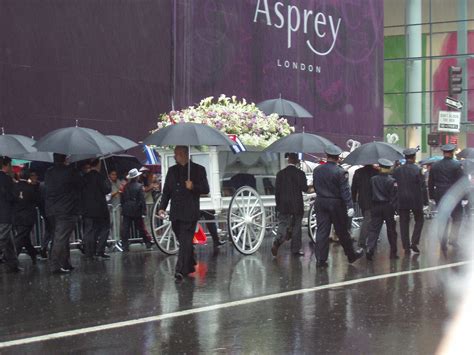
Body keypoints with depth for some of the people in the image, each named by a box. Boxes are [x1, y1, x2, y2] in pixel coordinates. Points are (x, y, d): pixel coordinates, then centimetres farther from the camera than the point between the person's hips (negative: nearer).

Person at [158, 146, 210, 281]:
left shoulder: (198, 169, 3)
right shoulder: (172, 170, 16)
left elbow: (205, 189, 1)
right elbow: (166, 191, 16)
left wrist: (193, 187, -17)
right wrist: (162, 207, 4)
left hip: (190, 213, -5)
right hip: (176, 213, 5)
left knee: (185, 241, -12)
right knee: (183, 240, 12)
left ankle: (181, 270, -18)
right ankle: (190, 266, 27)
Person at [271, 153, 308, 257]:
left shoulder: (280, 173, 0)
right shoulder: (300, 173, -9)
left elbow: (277, 190, 2)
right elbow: (305, 189, -8)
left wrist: (278, 204, 9)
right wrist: (306, 183, 12)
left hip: (283, 205, 2)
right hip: (297, 205, -2)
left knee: (282, 225, 4)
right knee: (296, 227, 9)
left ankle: (277, 242, -22)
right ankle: (296, 249, 14)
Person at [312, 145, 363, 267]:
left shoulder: (317, 170, 2)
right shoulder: (340, 172, -13)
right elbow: (345, 191, -17)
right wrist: (350, 206, -18)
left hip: (320, 202, 3)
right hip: (336, 204, -3)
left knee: (322, 231, 4)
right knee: (342, 231, 8)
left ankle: (321, 259, 0)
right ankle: (351, 255, 23)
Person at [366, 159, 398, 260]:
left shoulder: (373, 179, 1)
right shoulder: (392, 181, -9)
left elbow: (371, 193, 8)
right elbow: (394, 197, -10)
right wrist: (394, 207, -8)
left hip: (376, 206, 2)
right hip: (388, 207, -2)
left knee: (374, 229, 1)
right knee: (391, 230, 9)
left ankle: (370, 249, -18)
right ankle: (393, 253, 14)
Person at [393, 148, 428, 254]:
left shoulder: (397, 170, 0)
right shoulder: (418, 170, -10)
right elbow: (423, 187, -10)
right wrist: (425, 201, -3)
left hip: (401, 201, 3)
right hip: (416, 200, -3)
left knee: (404, 223, 8)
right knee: (419, 220, 14)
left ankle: (406, 247, 8)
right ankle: (414, 242, 3)